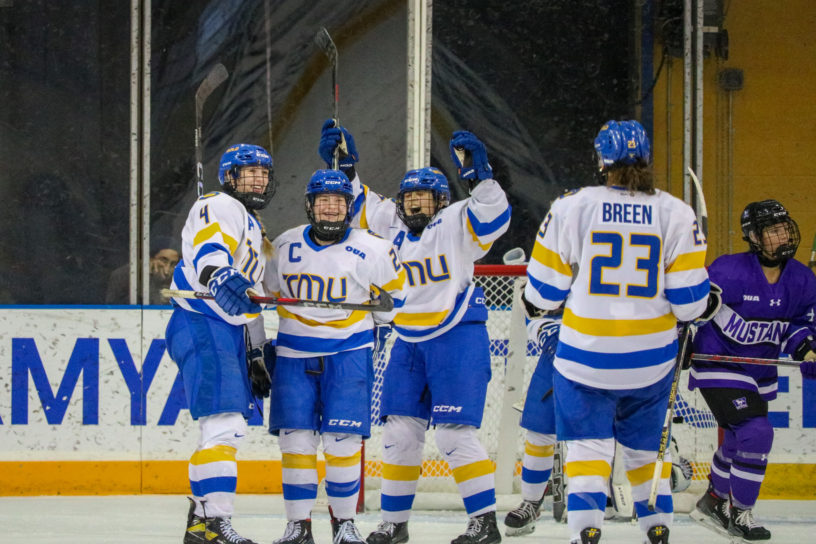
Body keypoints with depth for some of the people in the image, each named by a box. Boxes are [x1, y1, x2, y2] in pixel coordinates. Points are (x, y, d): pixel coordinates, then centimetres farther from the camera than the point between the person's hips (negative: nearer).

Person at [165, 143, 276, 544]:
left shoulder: (254, 231, 27)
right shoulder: (219, 207, -4)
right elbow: (206, 249, -26)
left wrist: (256, 356, 26)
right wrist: (218, 277, -47)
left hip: (229, 331, 10)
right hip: (202, 326, -10)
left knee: (225, 430, 11)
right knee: (225, 426, -19)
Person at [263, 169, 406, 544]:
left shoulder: (370, 249, -6)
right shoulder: (284, 246, 2)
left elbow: (395, 286, 11)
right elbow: (269, 292, 15)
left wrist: (378, 317, 6)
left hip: (348, 354, -2)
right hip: (294, 354, 2)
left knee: (343, 438, -6)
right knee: (295, 438, -3)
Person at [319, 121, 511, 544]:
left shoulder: (455, 223, -6)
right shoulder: (391, 225, 12)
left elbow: (493, 215, -23)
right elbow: (357, 204, 23)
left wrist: (477, 172, -34)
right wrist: (345, 165, 12)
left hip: (458, 338, -7)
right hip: (409, 344, 7)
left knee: (454, 433, -11)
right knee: (400, 430, 6)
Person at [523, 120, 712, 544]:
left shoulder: (571, 207, -8)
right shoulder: (676, 214, -5)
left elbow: (544, 292, -3)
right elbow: (688, 301, -4)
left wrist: (532, 297, 20)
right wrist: (708, 302, 18)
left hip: (586, 355, -2)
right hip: (650, 360, 2)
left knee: (588, 442, 5)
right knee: (646, 443, 21)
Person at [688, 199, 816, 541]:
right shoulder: (730, 271, -24)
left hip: (760, 372, 7)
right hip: (718, 366, -7)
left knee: (739, 441, 19)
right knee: (755, 433, -18)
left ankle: (713, 503, 42)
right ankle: (740, 514, -4)